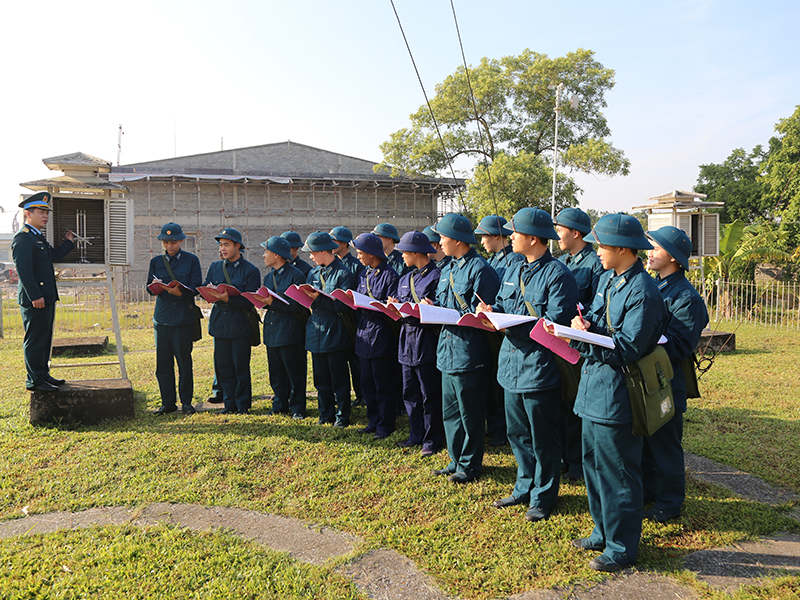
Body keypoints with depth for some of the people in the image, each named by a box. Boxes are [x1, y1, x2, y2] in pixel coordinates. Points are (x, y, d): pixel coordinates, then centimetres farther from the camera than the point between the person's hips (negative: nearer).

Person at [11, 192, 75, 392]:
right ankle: (35, 381, 4)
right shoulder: (23, 238, -13)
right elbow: (23, 270, -19)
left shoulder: (39, 237, 17)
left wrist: (69, 242, 24)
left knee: (45, 338, 16)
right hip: (34, 300, -10)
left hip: (46, 298, 10)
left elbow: (54, 256, 28)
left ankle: (43, 374, 25)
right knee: (35, 340, -3)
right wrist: (35, 296, -22)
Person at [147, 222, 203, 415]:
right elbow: (149, 288, 11)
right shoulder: (156, 261, 13)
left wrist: (180, 292, -21)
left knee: (184, 361, 0)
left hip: (184, 318, -3)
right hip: (162, 318, 3)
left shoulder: (192, 260, 4)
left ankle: (186, 402, 12)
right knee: (163, 362, 4)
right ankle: (168, 402, 15)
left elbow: (196, 288, -3)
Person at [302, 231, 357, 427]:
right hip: (316, 332, 7)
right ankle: (326, 414, 25)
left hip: (336, 335, -6)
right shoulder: (313, 273, 12)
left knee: (339, 379, 4)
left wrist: (318, 299, -23)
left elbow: (342, 304, -17)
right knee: (321, 378, 13)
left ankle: (342, 416, 16)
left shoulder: (343, 273, -10)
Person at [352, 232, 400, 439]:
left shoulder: (390, 275, -11)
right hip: (364, 335, 8)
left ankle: (385, 425, 12)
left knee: (384, 383, 1)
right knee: (367, 382, 14)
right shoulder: (363, 275, 13)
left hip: (382, 337, -8)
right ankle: (374, 421, 27)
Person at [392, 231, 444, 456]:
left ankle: (432, 440, 14)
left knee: (430, 394, 1)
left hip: (427, 342, -8)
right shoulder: (405, 279, 16)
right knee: (410, 393, 14)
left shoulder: (436, 276, -9)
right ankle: (416, 435, 28)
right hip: (408, 340, 8)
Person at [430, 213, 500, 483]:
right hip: (448, 350, 9)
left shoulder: (480, 269, -13)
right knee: (450, 411, 17)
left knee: (470, 415, 4)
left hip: (469, 352, -9)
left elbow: (478, 314, -18)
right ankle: (456, 461, 30)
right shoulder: (449, 270, 15)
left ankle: (470, 466, 19)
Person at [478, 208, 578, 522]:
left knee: (542, 439, 6)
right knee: (517, 433, 19)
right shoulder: (512, 271, 13)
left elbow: (554, 324, -21)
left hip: (539, 365, -8)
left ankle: (542, 498, 22)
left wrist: (512, 325, -25)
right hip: (512, 363, 8)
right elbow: (502, 305, 17)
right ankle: (525, 487, 35)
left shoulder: (557, 275, -14)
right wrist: (491, 311, -6)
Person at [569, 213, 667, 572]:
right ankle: (604, 533, 35)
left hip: (616, 397, -9)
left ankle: (621, 548, 19)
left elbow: (629, 349, -20)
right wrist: (583, 329, -6)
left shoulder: (643, 292, -17)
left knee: (617, 474, 3)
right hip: (594, 390, 9)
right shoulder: (607, 279, 11)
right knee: (593, 465, 18)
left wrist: (589, 336, -21)